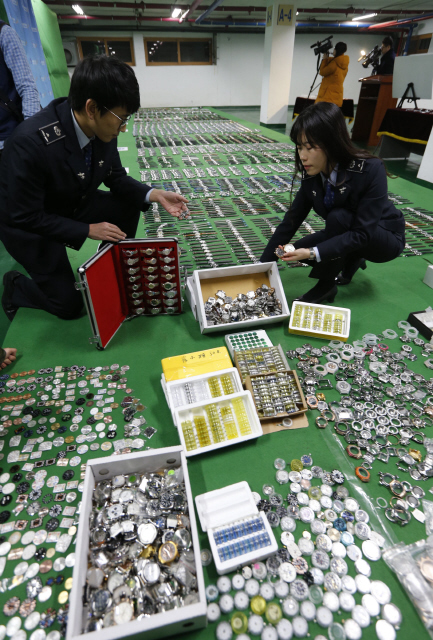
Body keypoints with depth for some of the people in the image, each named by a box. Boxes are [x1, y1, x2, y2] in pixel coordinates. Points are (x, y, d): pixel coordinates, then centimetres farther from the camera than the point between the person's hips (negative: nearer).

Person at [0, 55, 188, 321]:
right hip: (28, 225, -6)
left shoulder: (103, 129, -17)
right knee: (69, 305, -5)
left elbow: (116, 177, -2)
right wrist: (88, 229, -25)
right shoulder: (30, 142, -36)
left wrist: (155, 195, -19)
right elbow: (25, 216, -28)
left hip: (73, 204, 6)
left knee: (128, 205, -14)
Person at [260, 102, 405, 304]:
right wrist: (264, 265, -12)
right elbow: (291, 220, -10)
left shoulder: (370, 170, -30)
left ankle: (326, 285, -14)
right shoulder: (311, 175, -13)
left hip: (385, 237, -6)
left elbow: (363, 233, -32)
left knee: (338, 216, -33)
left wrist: (313, 254, -41)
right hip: (347, 233, 6)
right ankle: (351, 259, 13)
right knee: (297, 251, -10)